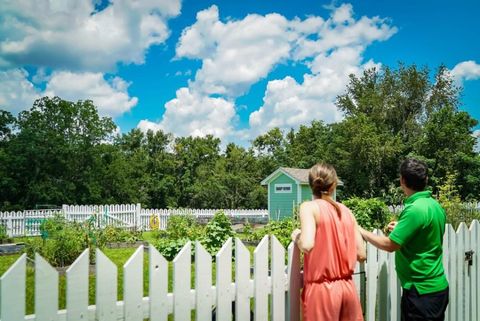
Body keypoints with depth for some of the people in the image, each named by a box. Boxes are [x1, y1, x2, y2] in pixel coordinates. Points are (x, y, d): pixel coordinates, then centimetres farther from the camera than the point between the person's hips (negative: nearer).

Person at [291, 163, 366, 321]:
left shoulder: (309, 207, -7)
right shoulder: (347, 211, 7)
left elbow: (307, 245, -22)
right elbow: (361, 254, 6)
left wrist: (296, 236, -1)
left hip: (321, 290, -5)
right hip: (348, 287, 5)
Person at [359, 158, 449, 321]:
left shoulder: (414, 209, -23)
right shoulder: (435, 205, 5)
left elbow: (389, 245, -20)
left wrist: (361, 231, -8)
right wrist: (401, 228, 19)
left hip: (421, 290, -9)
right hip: (436, 286, 9)